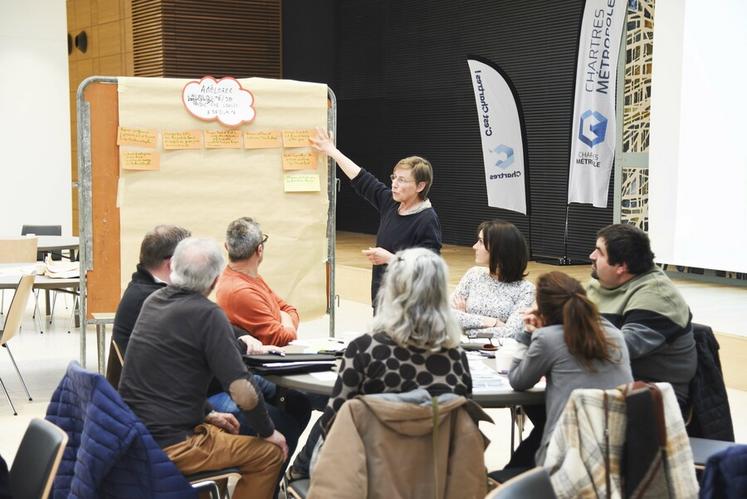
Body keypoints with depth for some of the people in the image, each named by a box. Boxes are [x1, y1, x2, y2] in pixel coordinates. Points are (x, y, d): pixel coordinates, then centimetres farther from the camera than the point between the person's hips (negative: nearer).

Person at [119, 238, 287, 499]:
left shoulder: (153, 301, 7)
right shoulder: (207, 314, -17)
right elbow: (243, 393, -20)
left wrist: (208, 414, 21)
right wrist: (268, 432, -2)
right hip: (169, 447, -8)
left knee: (223, 432, 31)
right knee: (270, 453, 5)